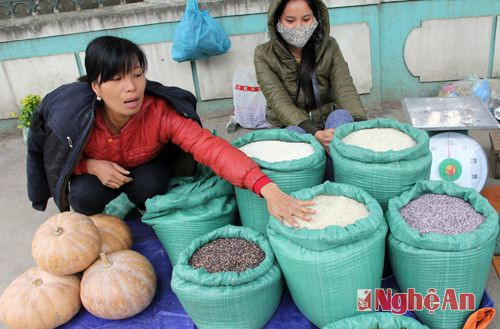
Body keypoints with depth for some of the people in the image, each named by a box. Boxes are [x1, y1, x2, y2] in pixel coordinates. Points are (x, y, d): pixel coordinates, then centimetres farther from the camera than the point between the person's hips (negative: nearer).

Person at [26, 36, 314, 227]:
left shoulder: (161, 112, -37)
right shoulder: (72, 117, -33)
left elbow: (211, 147, -51)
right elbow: (57, 157, -11)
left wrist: (267, 187, -64)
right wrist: (92, 165, -32)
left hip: (147, 168, 0)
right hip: (95, 169, 1)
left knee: (147, 189, -31)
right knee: (84, 198, -28)